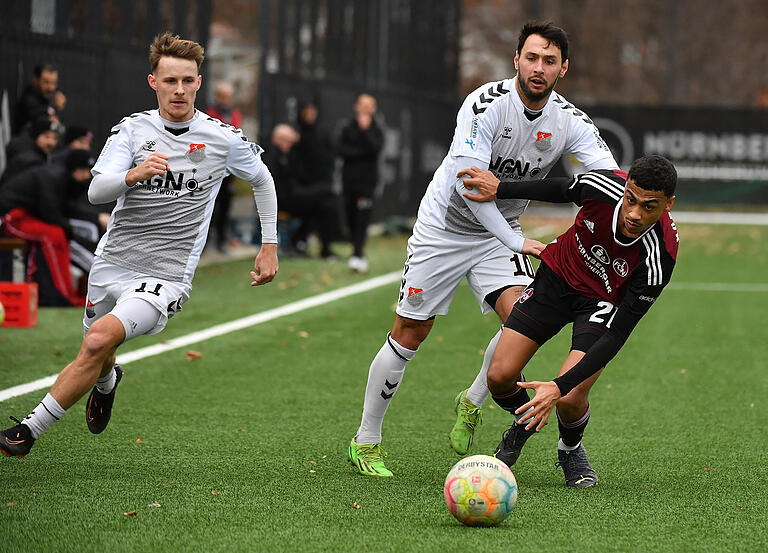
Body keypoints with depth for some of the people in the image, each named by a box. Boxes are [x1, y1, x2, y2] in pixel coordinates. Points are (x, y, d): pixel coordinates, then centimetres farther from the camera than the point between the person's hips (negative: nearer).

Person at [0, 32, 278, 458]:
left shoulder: (224, 138, -4)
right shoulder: (133, 129, -1)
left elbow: (262, 179, 16)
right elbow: (97, 191, -13)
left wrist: (270, 246, 15)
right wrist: (133, 175, -34)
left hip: (166, 278, -3)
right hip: (112, 263, 3)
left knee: (100, 339, -27)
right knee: (98, 361, 17)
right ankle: (107, 381, 58)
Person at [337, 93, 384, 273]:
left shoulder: (376, 131, 8)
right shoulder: (348, 128, 10)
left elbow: (375, 148, -12)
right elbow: (342, 150, -2)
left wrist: (365, 129, -12)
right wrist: (363, 152, -10)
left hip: (367, 179, -2)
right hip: (349, 178, 2)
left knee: (362, 219, -15)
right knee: (351, 219, 5)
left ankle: (357, 255, -23)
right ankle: (358, 253, 19)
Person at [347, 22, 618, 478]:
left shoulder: (570, 123, -10)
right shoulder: (487, 104, -23)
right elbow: (467, 182, -27)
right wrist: (516, 242, -27)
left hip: (499, 233, 4)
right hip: (445, 225, -3)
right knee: (411, 333, -1)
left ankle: (472, 404, 8)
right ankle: (366, 442, 14)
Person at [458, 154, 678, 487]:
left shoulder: (657, 261, -36)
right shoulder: (603, 187, -31)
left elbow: (616, 336, -33)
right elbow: (561, 189, -4)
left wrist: (560, 387, -41)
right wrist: (499, 189, 5)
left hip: (605, 302, -3)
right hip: (559, 271, 3)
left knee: (569, 400, -20)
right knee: (499, 377, -6)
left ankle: (571, 450, 16)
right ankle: (525, 421, 30)